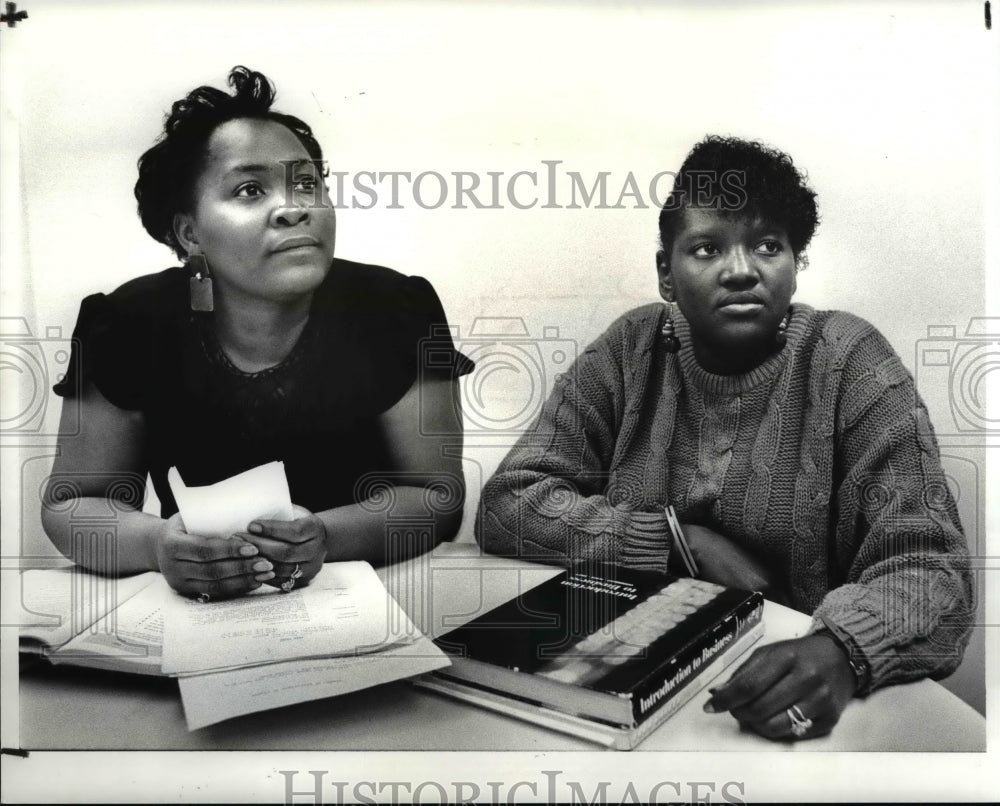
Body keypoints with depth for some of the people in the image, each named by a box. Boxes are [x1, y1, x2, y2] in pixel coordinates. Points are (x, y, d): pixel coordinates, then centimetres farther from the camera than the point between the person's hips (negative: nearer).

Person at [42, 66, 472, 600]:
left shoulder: (396, 312, -12)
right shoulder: (128, 326, -9)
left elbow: (436, 493, -10)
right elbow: (71, 503, -3)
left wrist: (325, 537, -29)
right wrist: (156, 543, -26)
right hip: (194, 610, 0)